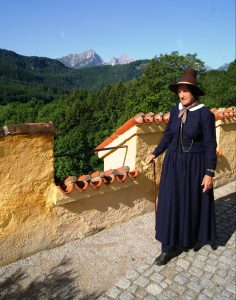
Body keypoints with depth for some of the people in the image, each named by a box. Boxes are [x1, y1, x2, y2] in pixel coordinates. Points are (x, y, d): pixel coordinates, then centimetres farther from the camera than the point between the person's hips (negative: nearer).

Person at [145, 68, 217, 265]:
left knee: (192, 202, 12)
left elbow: (210, 145, -12)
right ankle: (169, 247, 16)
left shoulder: (205, 114, -13)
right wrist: (155, 153, 12)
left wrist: (209, 173, -14)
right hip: (173, 163, 4)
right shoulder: (175, 111, 1)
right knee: (170, 203, 5)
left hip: (194, 164, -4)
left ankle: (190, 238, 38)